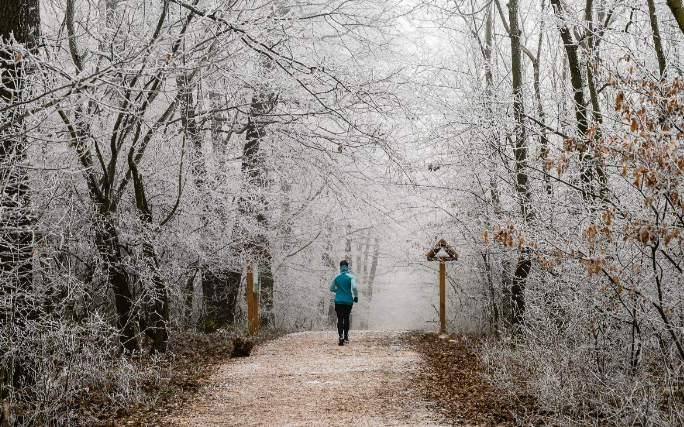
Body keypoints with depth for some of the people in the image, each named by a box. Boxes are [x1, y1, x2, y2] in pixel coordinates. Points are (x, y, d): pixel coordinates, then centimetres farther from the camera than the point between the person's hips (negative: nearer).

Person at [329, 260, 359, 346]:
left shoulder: (336, 277, 2)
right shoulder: (350, 277, -5)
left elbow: (331, 289, 10)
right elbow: (354, 287, -17)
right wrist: (356, 296, -3)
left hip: (339, 301, 0)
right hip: (348, 301, 0)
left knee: (340, 319, -6)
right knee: (346, 318, 20)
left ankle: (341, 337, -25)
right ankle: (346, 336, 29)